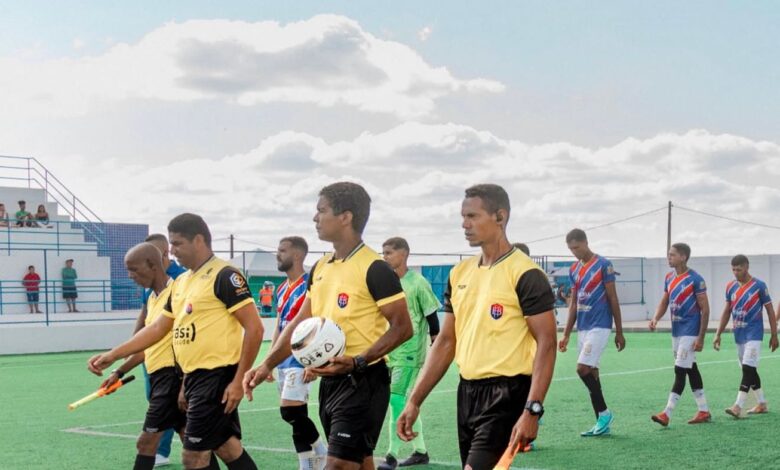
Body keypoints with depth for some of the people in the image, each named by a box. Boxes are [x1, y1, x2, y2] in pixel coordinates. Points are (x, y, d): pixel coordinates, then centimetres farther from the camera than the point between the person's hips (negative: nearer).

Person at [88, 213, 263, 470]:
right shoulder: (181, 282, 14)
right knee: (228, 449, 12)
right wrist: (113, 354, 18)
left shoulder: (224, 275, -13)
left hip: (218, 378, -8)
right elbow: (158, 328, 22)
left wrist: (239, 380, -18)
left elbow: (254, 328, -16)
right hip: (195, 378, 8)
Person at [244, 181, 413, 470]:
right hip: (330, 381, 8)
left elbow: (402, 327, -15)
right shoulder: (320, 268, 10)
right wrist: (268, 364, 4)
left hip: (363, 383, -8)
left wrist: (358, 362, -25)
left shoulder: (374, 268, -15)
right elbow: (301, 322, 15)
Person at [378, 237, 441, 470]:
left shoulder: (417, 283, -10)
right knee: (405, 402, 11)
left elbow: (432, 317, -7)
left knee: (396, 398, -14)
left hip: (410, 352, -7)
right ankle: (420, 451, 22)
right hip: (390, 352, 7)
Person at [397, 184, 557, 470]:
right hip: (468, 392, 7)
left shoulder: (525, 275, -11)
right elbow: (446, 341, 15)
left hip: (506, 395, -7)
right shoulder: (460, 273, 10)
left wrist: (532, 410, -23)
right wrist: (415, 400, 10)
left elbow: (546, 343, -14)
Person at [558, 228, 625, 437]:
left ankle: (604, 413, 0)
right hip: (582, 328, 7)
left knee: (583, 369, -16)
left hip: (599, 326, -7)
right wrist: (566, 335, 14)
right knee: (591, 372, 8)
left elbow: (613, 299, -6)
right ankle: (602, 422, 14)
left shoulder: (603, 265, -7)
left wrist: (619, 332, -5)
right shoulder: (574, 270, 12)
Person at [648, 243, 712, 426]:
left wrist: (701, 338, -15)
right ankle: (703, 411, 21)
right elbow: (664, 302, 17)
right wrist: (655, 318, -3)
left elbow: (705, 309, -12)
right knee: (691, 369, 13)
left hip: (690, 331, -8)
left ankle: (667, 414, -11)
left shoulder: (695, 279, -14)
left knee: (680, 371, -9)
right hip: (676, 331, 8)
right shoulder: (669, 278, 9)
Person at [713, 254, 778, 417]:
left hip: (753, 334, -6)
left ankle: (738, 406, -19)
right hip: (739, 335, 6)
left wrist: (774, 335, -3)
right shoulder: (731, 287, 7)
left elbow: (770, 310, -2)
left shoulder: (759, 286, -7)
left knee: (748, 369, -14)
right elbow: (727, 312, 14)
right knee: (749, 370, 12)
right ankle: (762, 404, 24)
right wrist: (718, 334, 10)